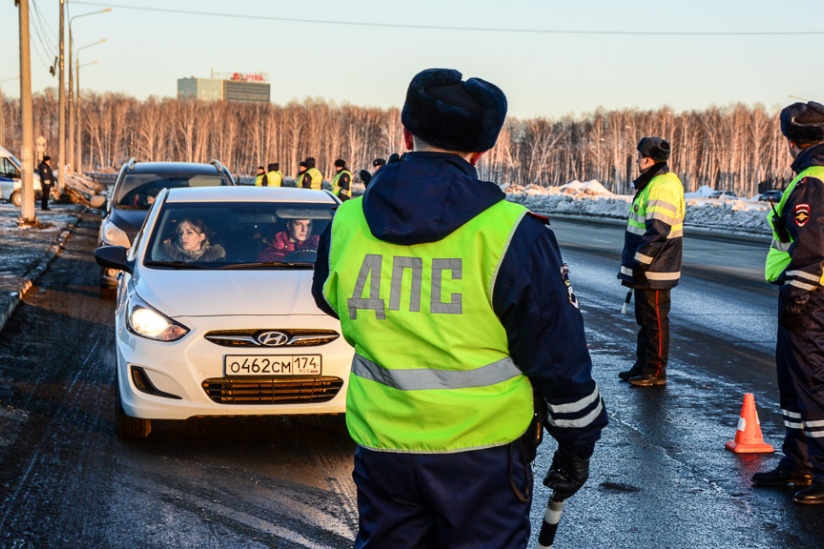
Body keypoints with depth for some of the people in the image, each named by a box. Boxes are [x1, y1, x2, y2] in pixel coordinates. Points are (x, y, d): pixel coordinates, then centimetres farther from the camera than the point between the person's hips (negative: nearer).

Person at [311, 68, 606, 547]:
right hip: (483, 454, -3)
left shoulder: (346, 223, -3)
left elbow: (330, 300, 19)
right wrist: (577, 444, 4)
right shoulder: (511, 233, -14)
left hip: (381, 450, 3)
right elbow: (559, 353, -8)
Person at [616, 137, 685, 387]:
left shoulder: (663, 186, -19)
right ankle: (643, 366, 26)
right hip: (646, 270, 11)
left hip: (654, 271, -11)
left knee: (655, 319, -2)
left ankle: (655, 372, 4)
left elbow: (657, 230, -25)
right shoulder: (651, 183, 15)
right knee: (645, 318, 17)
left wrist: (640, 262, -22)